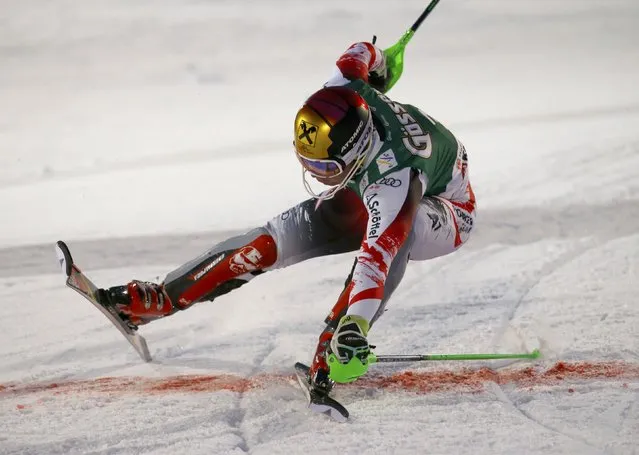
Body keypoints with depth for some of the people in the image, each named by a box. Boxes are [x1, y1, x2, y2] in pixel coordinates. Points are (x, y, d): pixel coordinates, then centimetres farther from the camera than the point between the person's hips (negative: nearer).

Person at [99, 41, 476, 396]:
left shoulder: (395, 176, -46)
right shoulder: (342, 92, -29)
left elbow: (377, 257, -56)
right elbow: (363, 53, -7)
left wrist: (354, 327, -66)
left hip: (447, 210, -6)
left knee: (395, 233, -42)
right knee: (283, 235, -10)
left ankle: (336, 345, -38)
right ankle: (162, 298, -5)